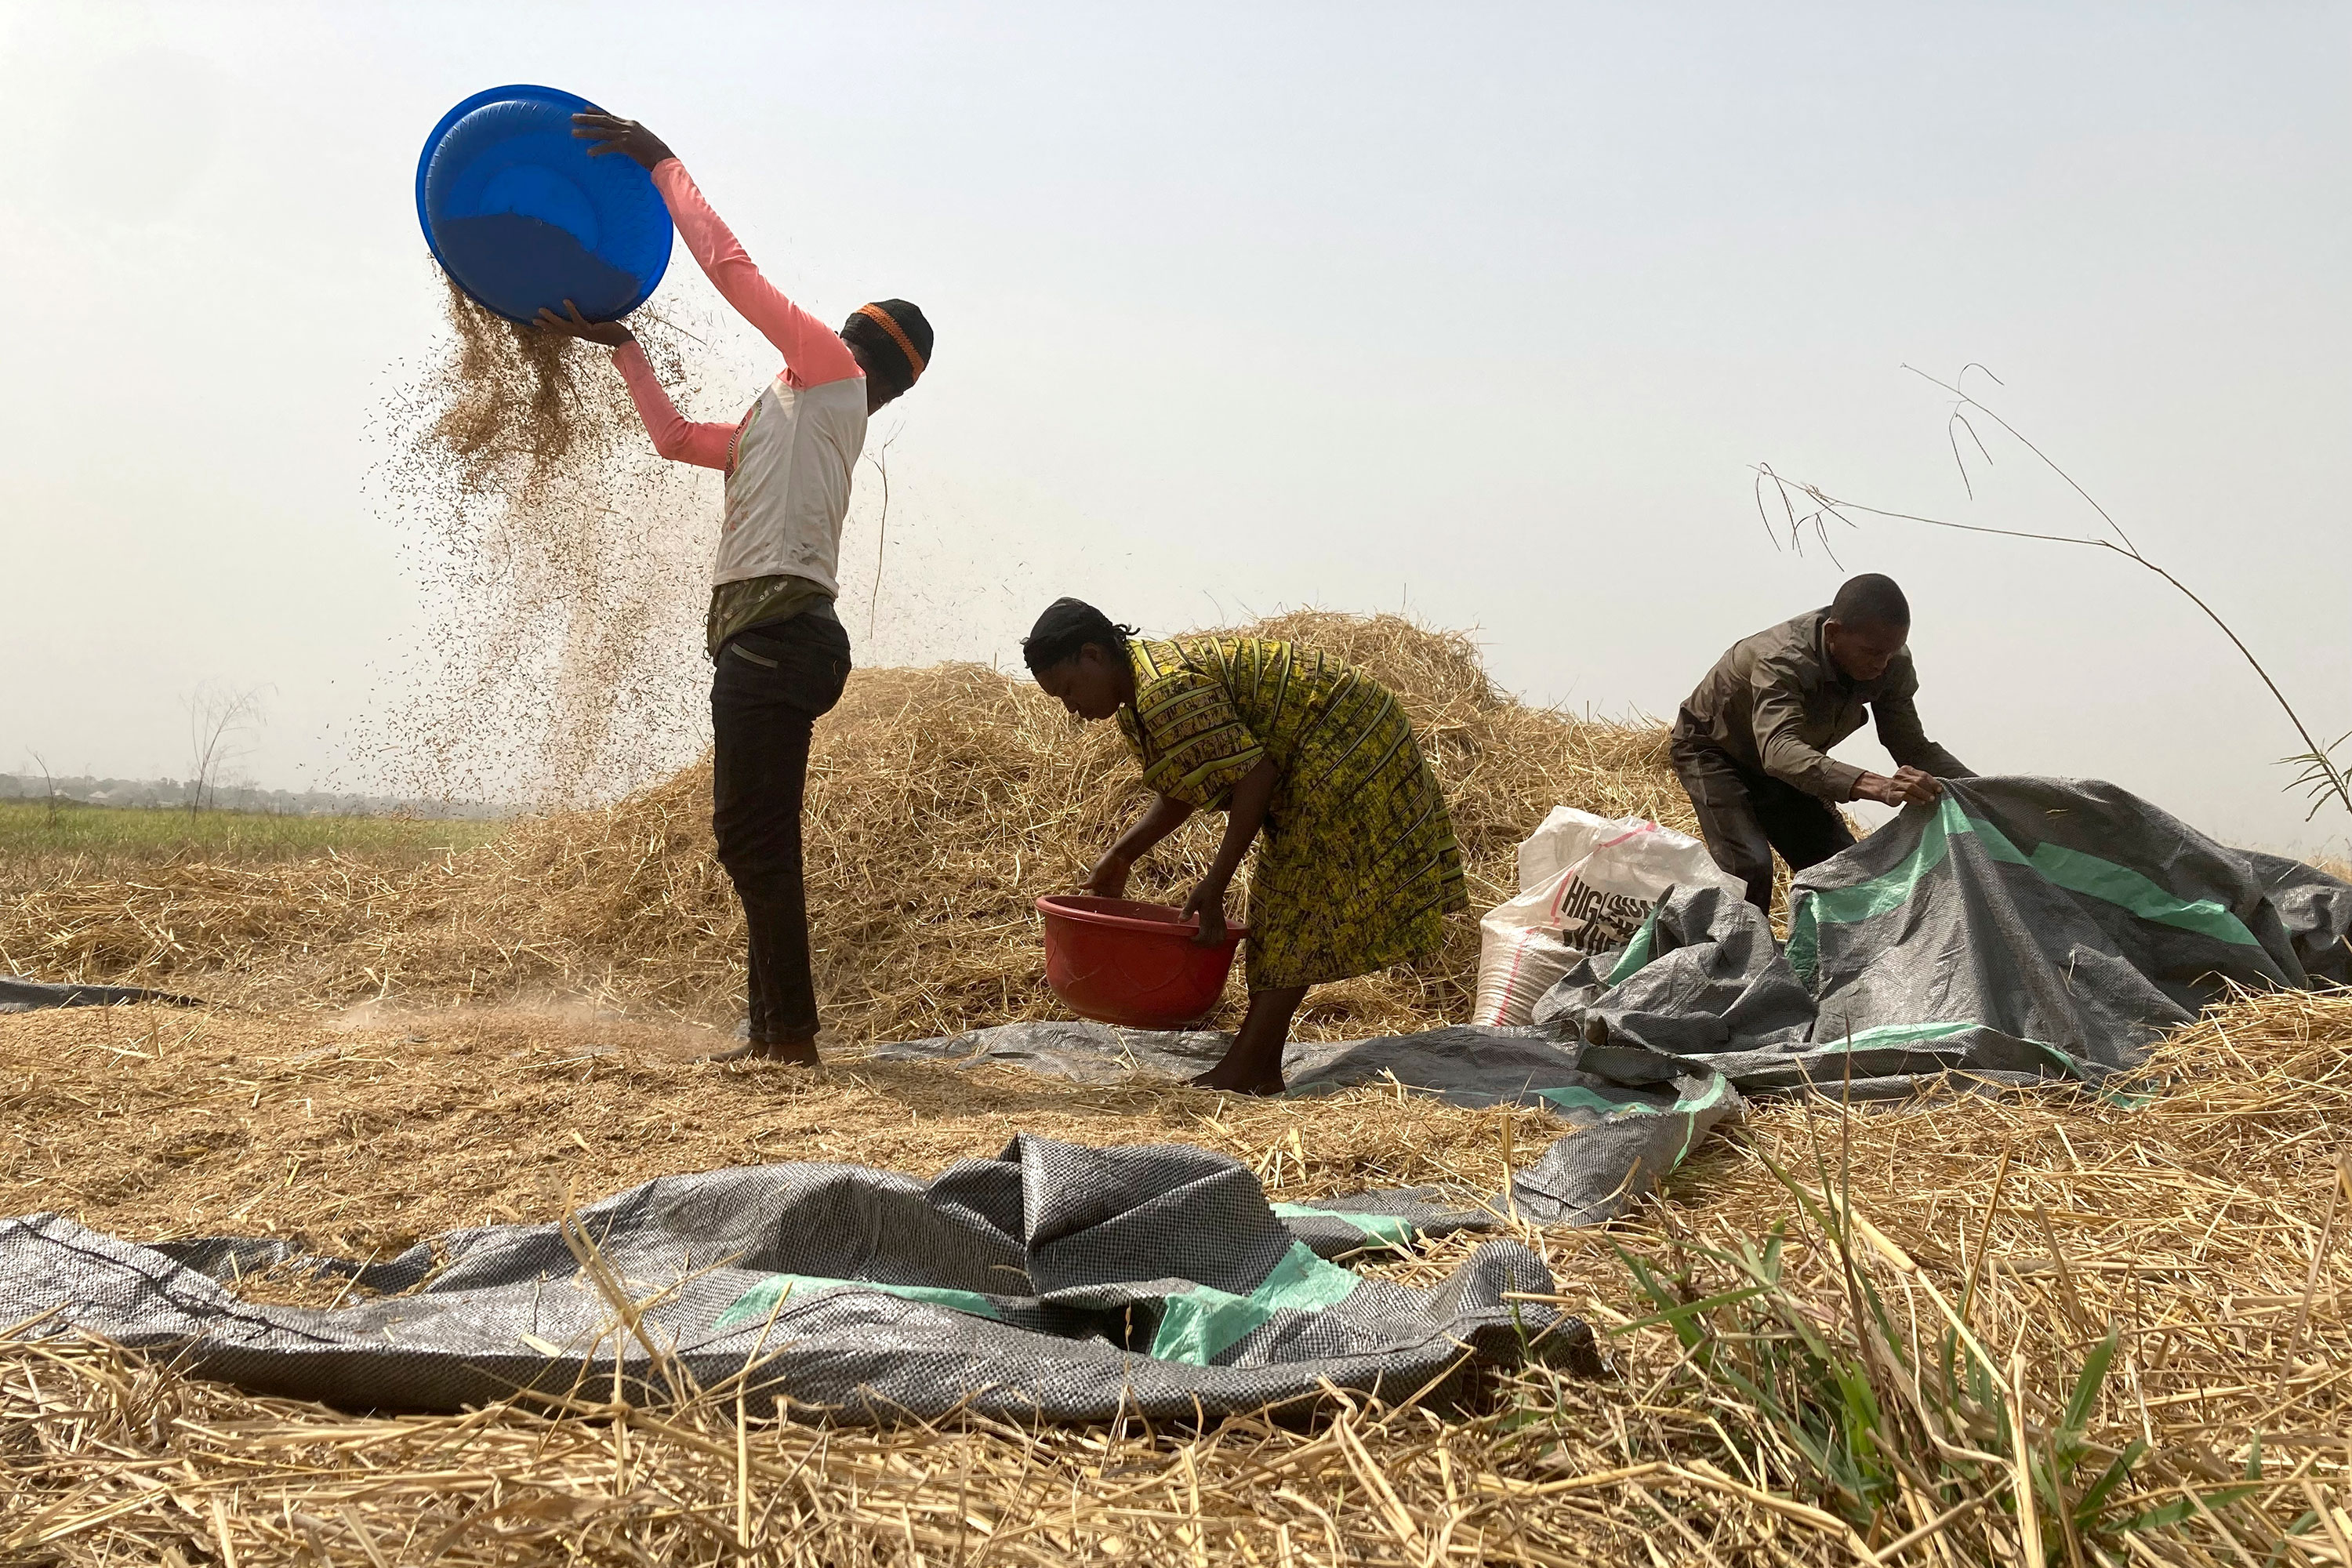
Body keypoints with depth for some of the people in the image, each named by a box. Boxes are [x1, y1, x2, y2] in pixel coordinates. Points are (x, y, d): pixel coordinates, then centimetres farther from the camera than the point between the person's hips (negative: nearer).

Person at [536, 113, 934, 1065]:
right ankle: (772, 1030, 13)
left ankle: (790, 1033, -11)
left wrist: (661, 163, 9)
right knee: (753, 843, 10)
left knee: (754, 842, -12)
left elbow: (729, 265, 0)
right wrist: (619, 346, 35)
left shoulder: (832, 375, 3)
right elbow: (676, 438, 36)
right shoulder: (788, 418, 28)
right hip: (763, 638, 10)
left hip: (779, 632, -10)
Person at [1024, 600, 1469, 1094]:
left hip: (1341, 751, -11)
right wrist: (1119, 859, 13)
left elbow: (1253, 774, -27)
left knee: (1296, 911, -10)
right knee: (1277, 905, 10)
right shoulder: (1138, 702, 8)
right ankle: (1262, 1070, 13)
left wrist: (1215, 884, -22)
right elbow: (1180, 794, 19)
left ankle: (1241, 1071, -8)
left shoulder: (1168, 689, -25)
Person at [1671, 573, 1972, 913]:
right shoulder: (1782, 661, -40)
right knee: (1749, 868, -27)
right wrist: (1875, 786, -71)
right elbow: (1779, 750, -57)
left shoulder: (1892, 664, -19)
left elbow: (1913, 748, -13)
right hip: (1712, 752, -7)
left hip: (1784, 767, 7)